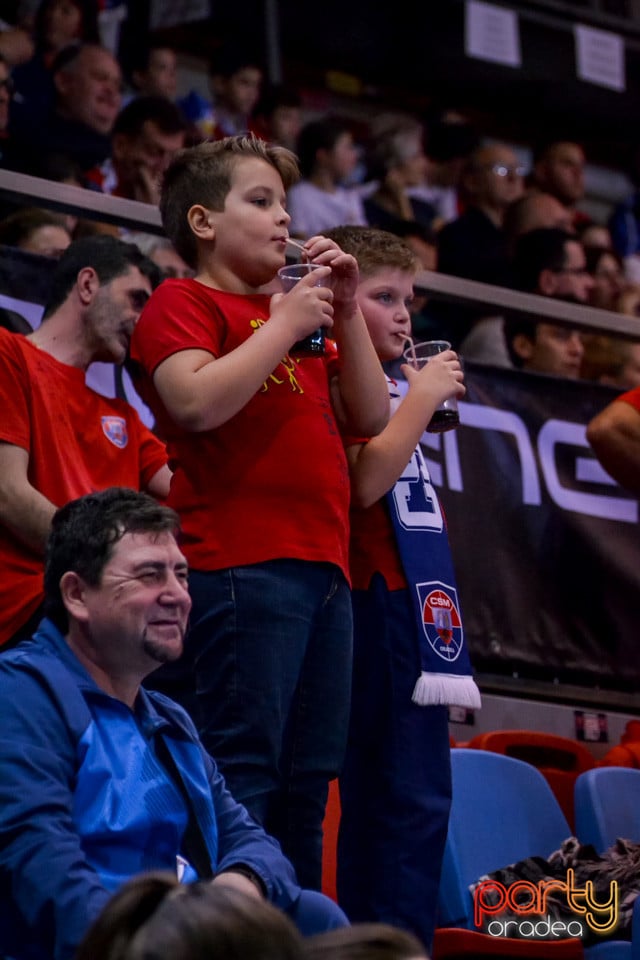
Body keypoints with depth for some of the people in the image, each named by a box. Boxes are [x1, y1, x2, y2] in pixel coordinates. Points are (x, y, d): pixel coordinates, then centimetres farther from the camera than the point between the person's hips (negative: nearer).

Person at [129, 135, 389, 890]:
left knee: (306, 778, 7)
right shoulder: (182, 304, 2)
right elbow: (197, 402, -17)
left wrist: (346, 313, 12)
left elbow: (370, 417, 21)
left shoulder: (293, 316, 26)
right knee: (242, 771, -13)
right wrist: (287, 322, -8)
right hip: (241, 565, -8)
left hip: (320, 567, 8)